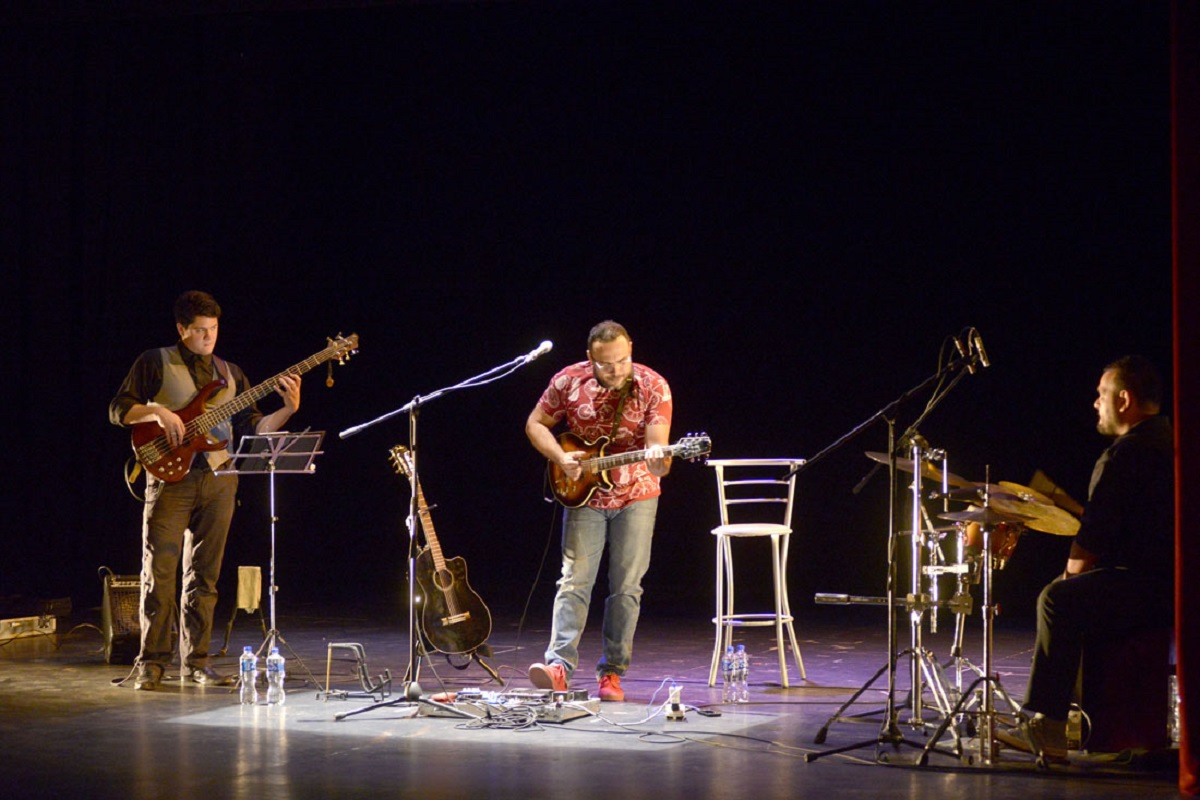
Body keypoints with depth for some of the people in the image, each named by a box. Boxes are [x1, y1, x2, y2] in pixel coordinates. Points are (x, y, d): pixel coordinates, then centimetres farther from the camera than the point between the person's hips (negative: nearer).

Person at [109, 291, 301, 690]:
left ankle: (196, 659, 12)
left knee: (204, 574, 6)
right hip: (171, 476, -4)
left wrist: (288, 410, -3)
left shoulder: (229, 372, 16)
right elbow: (118, 409, 1)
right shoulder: (155, 362, 5)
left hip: (218, 479, 4)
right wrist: (156, 411, -15)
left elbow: (252, 428, 12)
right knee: (160, 571, -7)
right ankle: (151, 661, -2)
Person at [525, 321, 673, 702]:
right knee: (574, 581, -9)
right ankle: (559, 665, -16)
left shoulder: (653, 387, -15)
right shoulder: (568, 381, -11)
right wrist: (561, 458, -14)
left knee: (626, 587, 1)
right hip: (583, 494, 0)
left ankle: (612, 672, 7)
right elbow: (536, 424, 3)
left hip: (636, 496, 0)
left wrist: (658, 462, -45)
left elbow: (658, 452, -21)